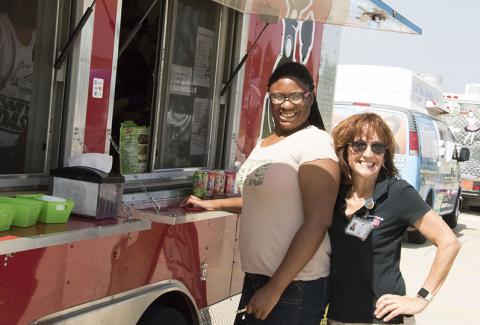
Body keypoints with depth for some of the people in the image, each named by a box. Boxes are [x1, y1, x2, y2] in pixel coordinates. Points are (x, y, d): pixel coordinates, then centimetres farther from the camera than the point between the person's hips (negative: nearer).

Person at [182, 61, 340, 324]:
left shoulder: (314, 142, -13)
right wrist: (212, 204, 24)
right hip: (254, 278, 7)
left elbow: (317, 222, -19)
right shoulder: (264, 143, 12)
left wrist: (275, 288, -20)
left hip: (295, 286, -7)